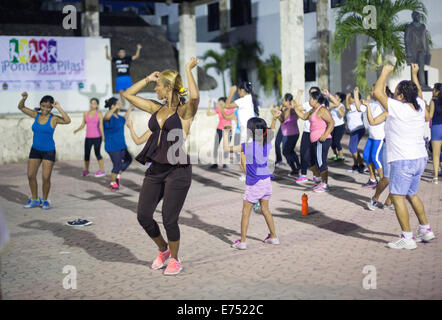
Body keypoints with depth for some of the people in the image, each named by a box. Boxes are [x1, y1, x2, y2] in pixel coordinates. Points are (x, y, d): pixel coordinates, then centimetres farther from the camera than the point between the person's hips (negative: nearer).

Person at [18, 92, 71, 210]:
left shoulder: (54, 119, -12)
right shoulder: (36, 115, 1)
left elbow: (68, 121, -30)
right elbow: (21, 107, 6)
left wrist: (59, 108, -26)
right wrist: (24, 98, -14)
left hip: (49, 151, -4)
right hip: (35, 150, 4)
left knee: (46, 178, -5)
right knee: (31, 176, 4)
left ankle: (45, 200, 16)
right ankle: (34, 200, 21)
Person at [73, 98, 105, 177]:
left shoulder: (99, 114, -3)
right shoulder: (86, 114, 9)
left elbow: (101, 126, -6)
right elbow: (83, 125, 10)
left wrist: (103, 137, -12)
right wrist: (77, 130, -9)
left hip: (97, 137, -4)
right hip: (88, 138, 4)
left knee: (97, 153, -8)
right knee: (86, 154, 4)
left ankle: (102, 170, 0)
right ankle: (86, 170, 20)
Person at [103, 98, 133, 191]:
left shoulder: (118, 117, 10)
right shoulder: (109, 117, -18)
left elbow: (124, 119, 33)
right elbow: (107, 117, -45)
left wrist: (129, 109, 39)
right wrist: (115, 108, -56)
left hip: (121, 145, 9)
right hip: (112, 147, -9)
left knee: (128, 160, 14)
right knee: (117, 165, -6)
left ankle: (118, 175, 33)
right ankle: (112, 183, 13)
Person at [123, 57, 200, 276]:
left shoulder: (184, 111, -5)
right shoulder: (156, 109, 13)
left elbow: (195, 96, -29)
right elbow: (128, 94, 21)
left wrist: (189, 69, -17)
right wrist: (148, 78, 14)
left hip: (177, 170, -6)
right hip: (155, 169, 7)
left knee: (169, 219, -1)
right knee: (143, 216, 5)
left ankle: (174, 260, 23)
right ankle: (163, 250, 32)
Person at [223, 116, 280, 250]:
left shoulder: (247, 146, -16)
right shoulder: (267, 144, 1)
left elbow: (227, 148, -14)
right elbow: (271, 132, 24)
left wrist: (225, 134, -1)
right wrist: (274, 119, 32)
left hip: (254, 184, -6)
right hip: (266, 181, 6)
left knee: (246, 212, 4)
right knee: (265, 209, 20)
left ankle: (242, 241, 4)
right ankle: (273, 237, 26)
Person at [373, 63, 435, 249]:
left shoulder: (398, 108, -15)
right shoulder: (419, 106, 5)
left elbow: (377, 92, -10)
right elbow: (418, 92, 28)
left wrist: (386, 72, 0)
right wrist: (414, 74, 36)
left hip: (403, 161, -8)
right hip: (420, 158, 8)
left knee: (397, 197, -5)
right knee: (412, 195, 21)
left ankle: (407, 238, -7)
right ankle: (425, 230, 28)